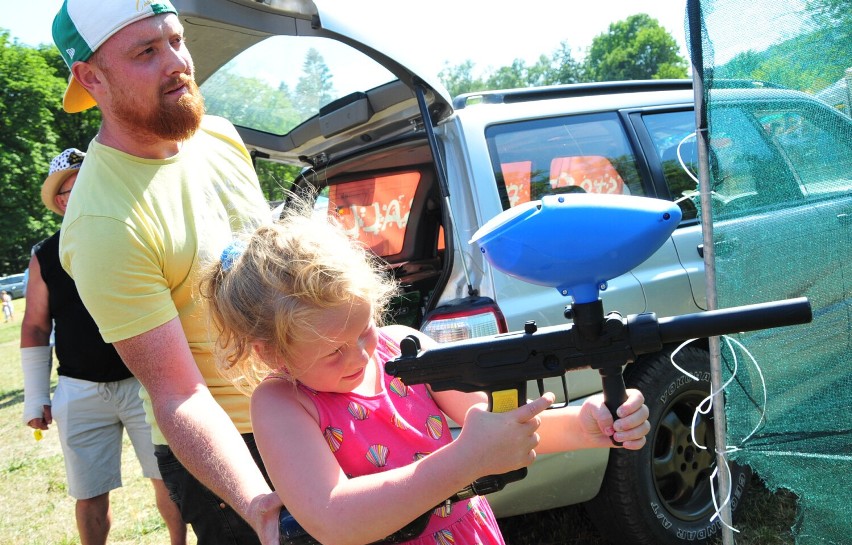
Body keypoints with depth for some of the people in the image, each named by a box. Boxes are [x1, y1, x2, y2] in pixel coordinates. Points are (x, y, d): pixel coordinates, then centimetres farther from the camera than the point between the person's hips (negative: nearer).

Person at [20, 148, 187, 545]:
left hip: (145, 382, -1)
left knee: (169, 481, 4)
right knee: (90, 496, 8)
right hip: (80, 393, 1)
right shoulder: (46, 256, 4)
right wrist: (35, 397, 7)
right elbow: (35, 327, 9)